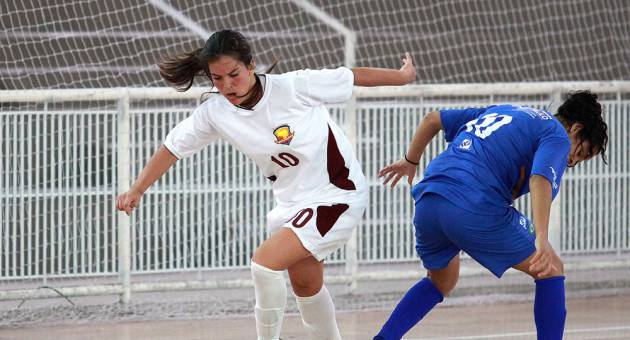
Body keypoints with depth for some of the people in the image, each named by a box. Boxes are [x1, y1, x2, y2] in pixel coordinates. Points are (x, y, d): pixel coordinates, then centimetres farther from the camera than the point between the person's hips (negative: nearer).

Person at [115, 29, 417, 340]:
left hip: (336, 195, -7)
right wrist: (137, 190, -5)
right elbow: (172, 148, 1)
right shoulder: (215, 113, -10)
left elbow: (352, 76, -11)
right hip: (291, 203, 7)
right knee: (306, 286, 21)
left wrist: (402, 76, 1)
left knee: (264, 262, -20)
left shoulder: (293, 86, -24)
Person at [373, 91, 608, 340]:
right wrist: (541, 240, -27)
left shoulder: (502, 112, 30)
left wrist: (410, 161, 47)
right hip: (475, 209, -7)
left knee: (441, 283, 32)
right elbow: (540, 179, -15)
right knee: (552, 270, 8)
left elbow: (433, 119, 33)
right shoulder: (557, 136, 7)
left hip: (427, 201, 8)